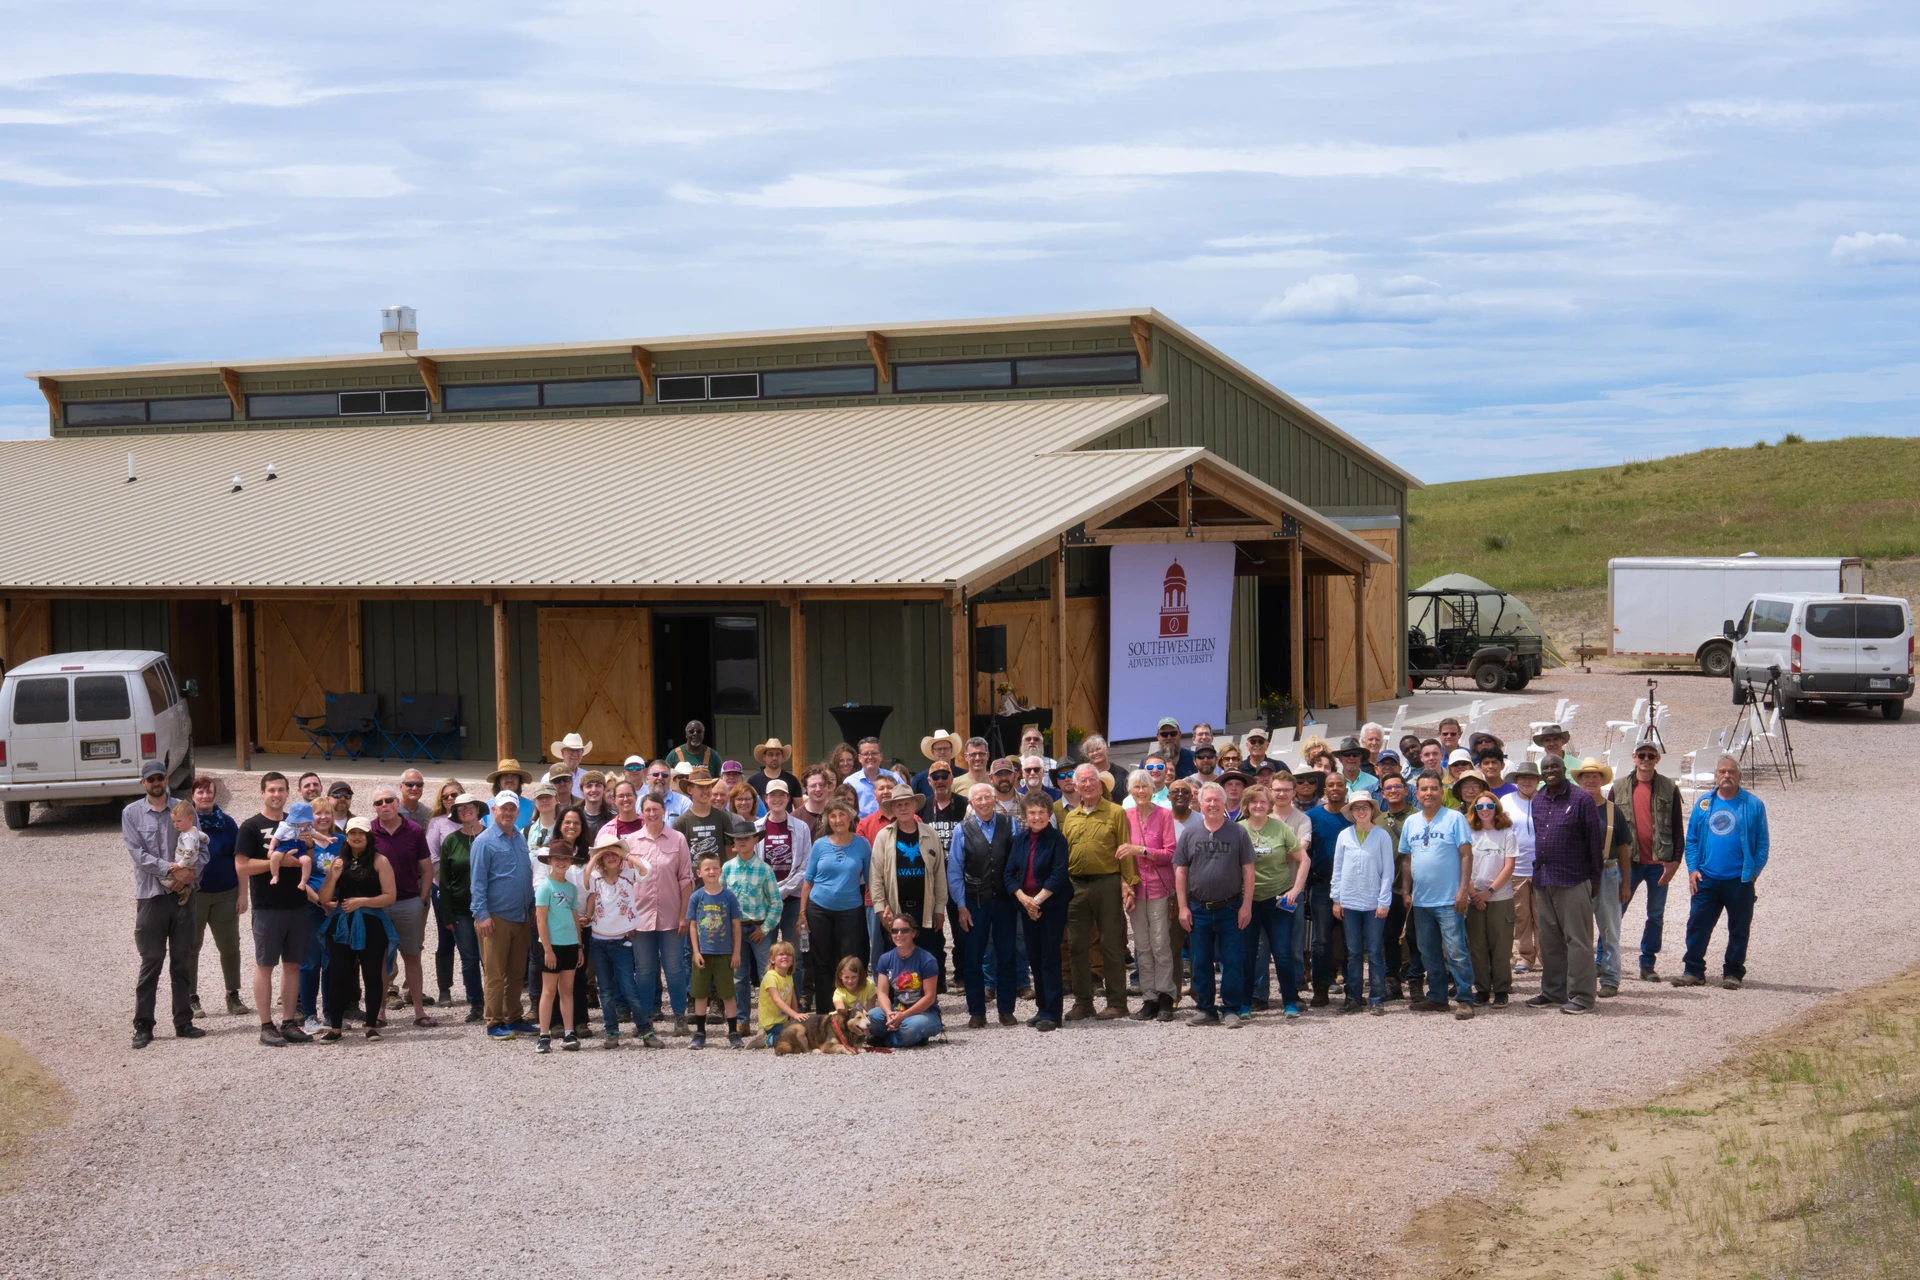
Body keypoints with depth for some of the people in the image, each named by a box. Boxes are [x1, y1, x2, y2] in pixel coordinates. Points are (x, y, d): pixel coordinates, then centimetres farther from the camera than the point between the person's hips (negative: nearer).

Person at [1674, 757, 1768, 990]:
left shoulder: (1753, 805, 1)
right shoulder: (1703, 803, 8)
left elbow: (1762, 843, 3)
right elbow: (1691, 839, 11)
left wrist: (1754, 871, -5)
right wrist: (1692, 869, 1)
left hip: (1739, 881, -2)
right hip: (1706, 879, 2)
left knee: (1738, 928, 5)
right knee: (1697, 925, -1)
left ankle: (1733, 973, 14)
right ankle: (1694, 971, 7)